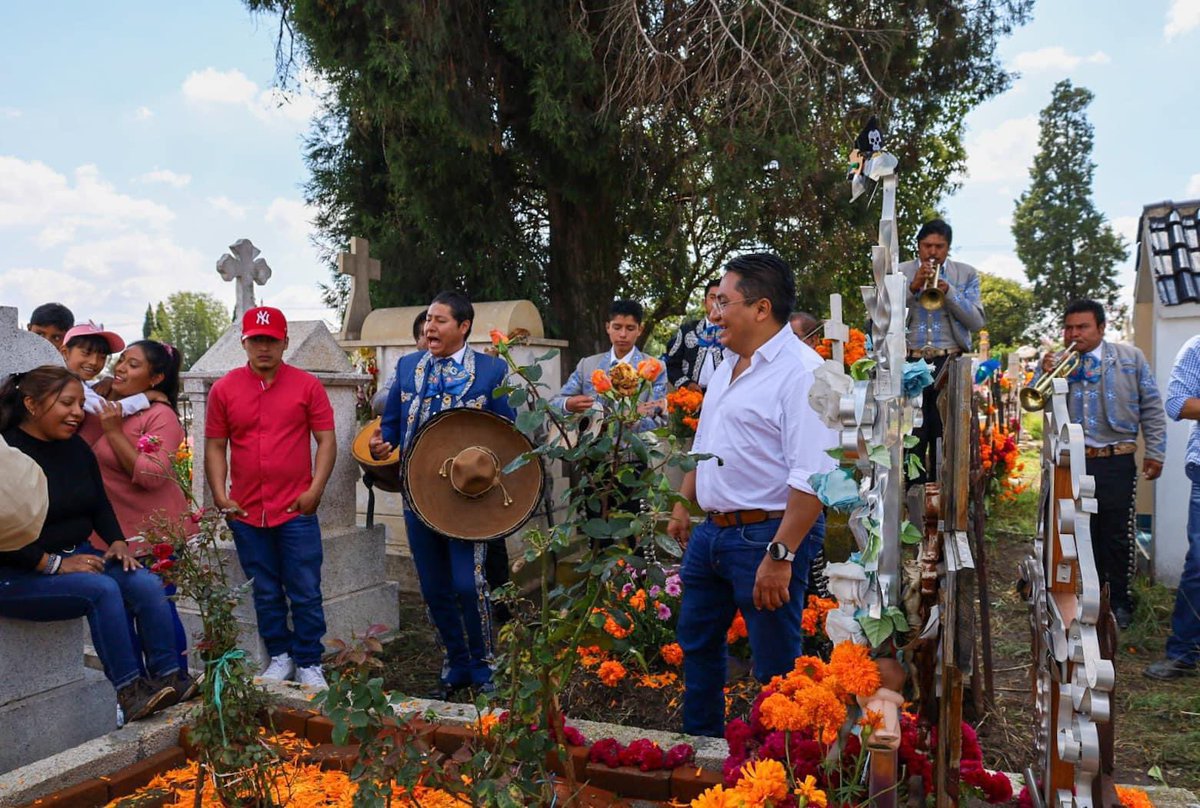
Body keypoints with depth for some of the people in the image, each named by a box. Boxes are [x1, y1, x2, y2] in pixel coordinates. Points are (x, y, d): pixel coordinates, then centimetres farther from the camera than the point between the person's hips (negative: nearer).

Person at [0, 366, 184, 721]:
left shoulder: (77, 448, 8)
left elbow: (100, 505, 17)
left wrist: (117, 541, -1)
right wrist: (54, 564, -22)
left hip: (76, 557, 7)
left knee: (147, 584, -17)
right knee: (102, 590, -30)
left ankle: (170, 679, -13)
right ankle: (129, 692, -21)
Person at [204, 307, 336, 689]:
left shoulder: (307, 386, 0)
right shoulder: (224, 389, 5)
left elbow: (326, 440, -1)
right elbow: (215, 446, 7)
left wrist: (315, 490, -10)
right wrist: (220, 495, -3)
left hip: (296, 510, -2)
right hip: (246, 513, 2)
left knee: (305, 593, 3)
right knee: (265, 594, 13)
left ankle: (309, 663, 17)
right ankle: (280, 657, 28)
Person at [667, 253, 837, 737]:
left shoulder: (801, 372, -18)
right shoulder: (728, 365, 12)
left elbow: (812, 476, -24)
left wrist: (781, 555, -26)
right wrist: (683, 506, 21)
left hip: (768, 535, -9)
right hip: (712, 531, 10)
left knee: (776, 669, 4)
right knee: (696, 642, 21)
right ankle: (700, 746, 40)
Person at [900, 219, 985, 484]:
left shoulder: (966, 274, 9)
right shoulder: (901, 272, 9)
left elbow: (977, 322, 1)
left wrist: (948, 291, -11)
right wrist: (913, 287, -14)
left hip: (949, 364, 1)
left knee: (946, 438, 3)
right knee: (912, 439, -3)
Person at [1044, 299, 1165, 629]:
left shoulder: (1130, 358, 2)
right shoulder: (1058, 362, 4)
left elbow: (1151, 407, 5)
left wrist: (1155, 451, 2)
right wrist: (1046, 376, -17)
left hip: (1117, 462, -1)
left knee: (1117, 534, 6)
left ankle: (1118, 600, 21)